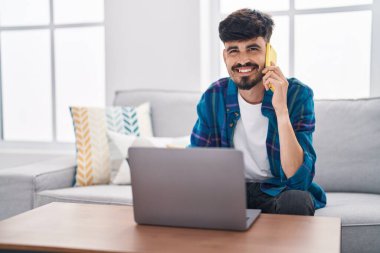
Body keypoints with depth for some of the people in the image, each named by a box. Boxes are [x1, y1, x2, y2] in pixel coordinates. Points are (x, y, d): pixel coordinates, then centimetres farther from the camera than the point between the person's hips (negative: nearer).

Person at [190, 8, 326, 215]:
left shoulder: (298, 95, -16)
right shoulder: (213, 97, -6)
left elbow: (299, 181, -24)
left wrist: (281, 109, -33)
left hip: (279, 191, -1)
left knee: (297, 200, -35)